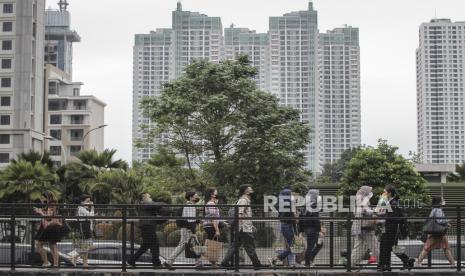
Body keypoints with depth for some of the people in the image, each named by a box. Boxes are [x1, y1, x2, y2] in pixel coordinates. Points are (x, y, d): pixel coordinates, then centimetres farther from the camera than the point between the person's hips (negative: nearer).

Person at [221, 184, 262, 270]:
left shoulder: (246, 200, 21)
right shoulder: (243, 200, -12)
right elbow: (239, 214, -21)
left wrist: (251, 226, 29)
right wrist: (240, 226, -25)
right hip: (244, 229, -10)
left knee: (235, 245, 9)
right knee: (250, 247, -3)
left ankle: (225, 262, 8)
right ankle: (257, 264, 2)